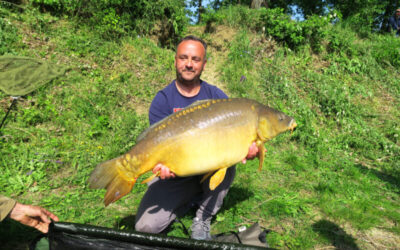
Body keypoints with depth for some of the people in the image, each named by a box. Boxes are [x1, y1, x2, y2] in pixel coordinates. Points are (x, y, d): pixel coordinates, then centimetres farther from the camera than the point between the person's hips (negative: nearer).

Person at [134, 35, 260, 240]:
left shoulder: (216, 96, -3)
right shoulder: (162, 100, -8)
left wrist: (249, 148, -33)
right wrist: (163, 162, -40)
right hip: (175, 174, -1)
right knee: (146, 226, -15)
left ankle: (202, 220, -10)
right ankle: (192, 198, 11)